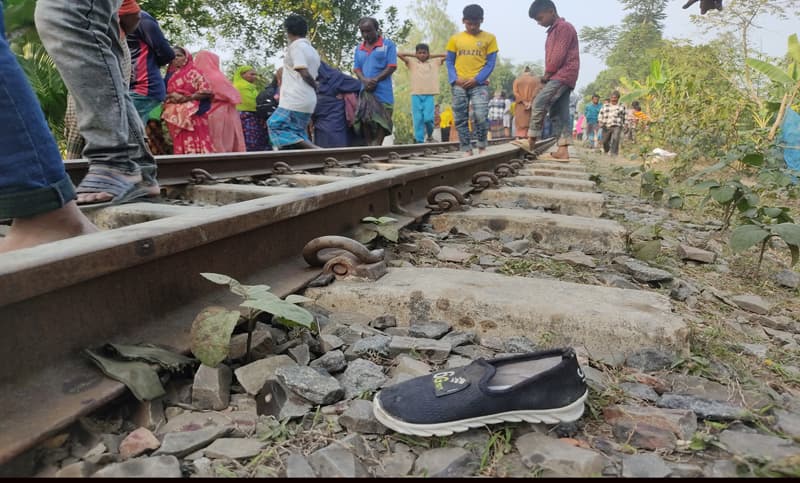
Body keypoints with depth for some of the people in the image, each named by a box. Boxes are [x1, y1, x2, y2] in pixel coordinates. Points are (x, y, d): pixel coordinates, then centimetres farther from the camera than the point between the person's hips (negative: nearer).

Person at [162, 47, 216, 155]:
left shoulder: (192, 72, 3)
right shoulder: (170, 75, 20)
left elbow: (207, 91, -8)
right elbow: (164, 94, 19)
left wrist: (185, 98, -12)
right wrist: (170, 97, -5)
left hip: (192, 115, -5)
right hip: (175, 117, 6)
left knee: (194, 145, -13)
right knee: (179, 145, 0)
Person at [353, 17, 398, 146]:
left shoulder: (388, 44, 3)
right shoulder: (359, 48, 17)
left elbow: (392, 66, -4)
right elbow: (356, 69, 13)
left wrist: (375, 80, -14)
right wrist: (365, 80, -9)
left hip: (383, 92, -4)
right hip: (365, 92, 4)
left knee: (381, 122, -5)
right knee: (365, 121, 0)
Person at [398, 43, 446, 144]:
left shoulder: (435, 62, 15)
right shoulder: (412, 62, 12)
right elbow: (399, 54, 5)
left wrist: (433, 56, 16)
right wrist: (413, 55, 13)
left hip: (429, 95, 0)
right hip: (416, 95, 0)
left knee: (428, 118, -12)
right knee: (418, 119, -5)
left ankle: (430, 135, 15)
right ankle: (419, 141, 0)